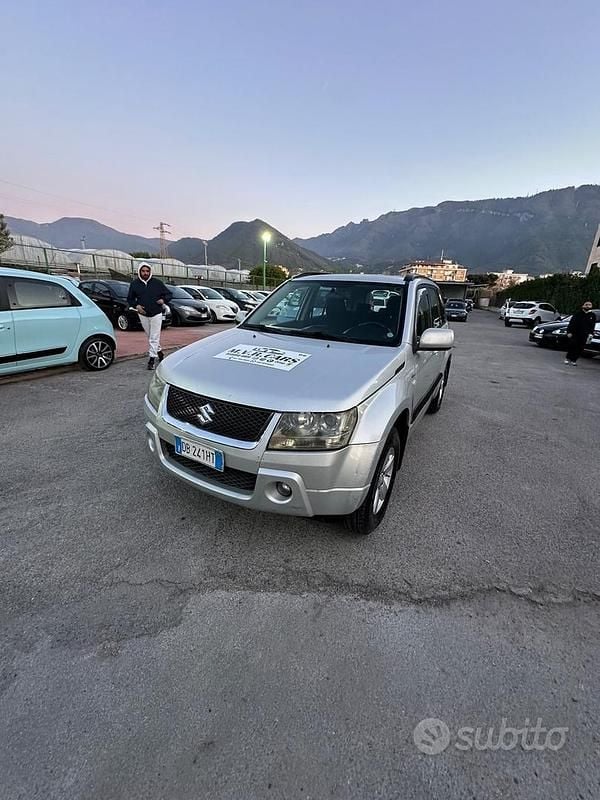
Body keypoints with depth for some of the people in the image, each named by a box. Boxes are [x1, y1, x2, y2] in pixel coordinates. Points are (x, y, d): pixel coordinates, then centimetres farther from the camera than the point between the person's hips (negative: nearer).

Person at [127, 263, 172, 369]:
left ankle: (152, 359, -2)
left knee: (154, 338, -6)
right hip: (143, 315, 3)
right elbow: (130, 299, 12)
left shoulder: (157, 283, -1)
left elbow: (168, 294, 7)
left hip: (156, 314, -3)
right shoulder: (134, 284, 3)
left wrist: (163, 300, -12)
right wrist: (136, 305, -7)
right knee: (150, 337, 14)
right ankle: (159, 351, 35)